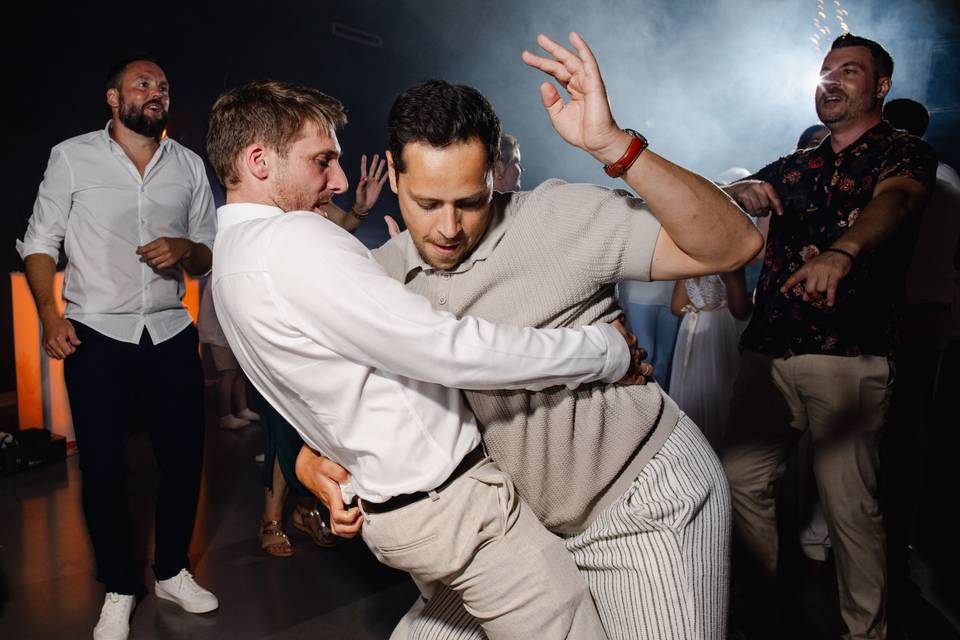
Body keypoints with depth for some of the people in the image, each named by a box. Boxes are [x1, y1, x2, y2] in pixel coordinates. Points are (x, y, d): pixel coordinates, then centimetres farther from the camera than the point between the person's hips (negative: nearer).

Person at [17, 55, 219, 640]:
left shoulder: (189, 165, 8)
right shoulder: (72, 156, 1)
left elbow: (210, 252, 11)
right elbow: (39, 242, 3)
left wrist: (185, 250, -12)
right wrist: (50, 315, -11)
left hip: (171, 333, 3)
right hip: (95, 336, -2)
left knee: (185, 455, 7)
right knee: (104, 466, 5)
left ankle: (173, 571, 28)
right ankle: (119, 588, 24)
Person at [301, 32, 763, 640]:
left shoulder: (558, 219, -19)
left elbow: (734, 245, -24)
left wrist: (613, 145, -35)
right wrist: (322, 472, -15)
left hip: (650, 503, -5)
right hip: (537, 523, 6)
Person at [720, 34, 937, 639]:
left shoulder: (906, 152, 3)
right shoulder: (797, 164, 20)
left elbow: (892, 201, -20)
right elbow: (730, 197, 8)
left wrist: (840, 253, -43)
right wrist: (746, 193, -18)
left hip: (850, 357, -5)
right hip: (767, 350, 5)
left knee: (850, 504, -3)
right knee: (742, 481, 6)